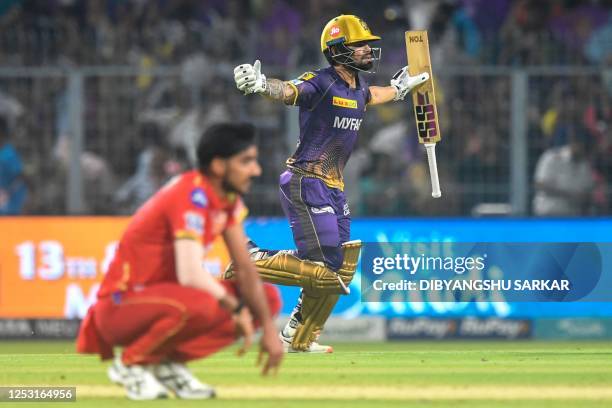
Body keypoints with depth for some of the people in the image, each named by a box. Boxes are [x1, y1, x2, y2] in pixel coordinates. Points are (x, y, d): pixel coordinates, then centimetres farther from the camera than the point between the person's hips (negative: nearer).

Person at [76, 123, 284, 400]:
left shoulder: (228, 197, 5)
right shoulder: (192, 195, -22)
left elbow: (244, 268, 6)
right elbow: (190, 275, -32)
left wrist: (268, 329, -3)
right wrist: (236, 307, -18)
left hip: (165, 294, 9)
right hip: (120, 305, -9)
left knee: (268, 298, 2)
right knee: (201, 304, -39)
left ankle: (169, 361, 3)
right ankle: (131, 363, -12)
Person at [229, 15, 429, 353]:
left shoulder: (358, 86, 12)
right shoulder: (321, 84, -15)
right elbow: (287, 91, -35)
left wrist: (401, 87, 50)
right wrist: (260, 85, -56)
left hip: (333, 189, 9)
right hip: (306, 184, -9)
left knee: (341, 270, 11)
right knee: (323, 270, -16)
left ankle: (298, 338, 23)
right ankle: (255, 262, -1)